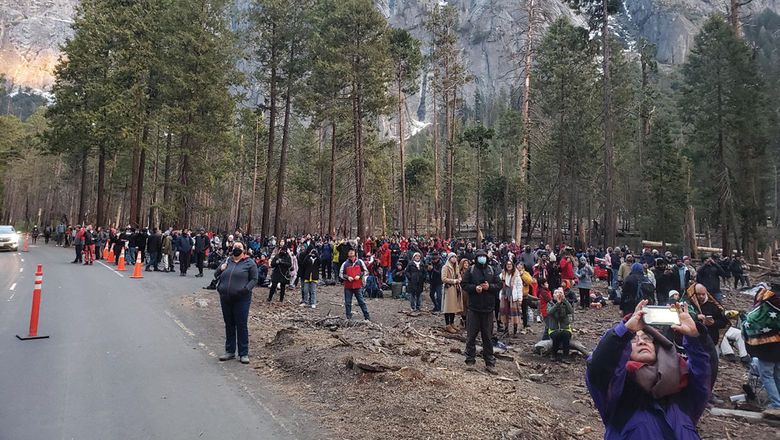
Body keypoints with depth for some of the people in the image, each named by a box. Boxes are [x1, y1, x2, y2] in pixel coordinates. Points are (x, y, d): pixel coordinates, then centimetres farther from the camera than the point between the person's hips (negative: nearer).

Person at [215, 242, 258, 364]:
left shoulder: (249, 263, -1)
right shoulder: (227, 261, 12)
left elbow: (254, 279, -3)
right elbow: (216, 275, 18)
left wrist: (246, 288, -19)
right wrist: (221, 269, -4)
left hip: (241, 299, -5)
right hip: (225, 298, 5)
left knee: (242, 326, -1)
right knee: (229, 325, 14)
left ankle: (244, 354, 8)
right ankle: (230, 351, 25)